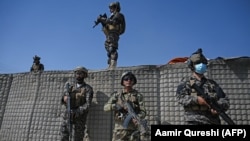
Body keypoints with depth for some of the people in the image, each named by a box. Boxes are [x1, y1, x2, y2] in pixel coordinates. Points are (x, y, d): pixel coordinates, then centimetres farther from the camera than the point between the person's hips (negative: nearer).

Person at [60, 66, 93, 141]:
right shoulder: (70, 87, 14)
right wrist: (65, 99, -22)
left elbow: (87, 105, -12)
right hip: (67, 116, 5)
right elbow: (63, 99, 3)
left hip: (78, 119, -5)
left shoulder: (88, 88, -2)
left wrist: (76, 112, -25)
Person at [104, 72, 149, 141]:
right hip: (120, 129, 1)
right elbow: (106, 107, -6)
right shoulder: (116, 95, 5)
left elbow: (143, 112, -4)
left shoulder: (138, 95, 2)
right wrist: (120, 106, -21)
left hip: (133, 129, -1)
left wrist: (136, 118, -26)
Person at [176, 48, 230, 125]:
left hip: (212, 122, 3)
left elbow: (225, 100, 12)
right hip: (194, 122, -3)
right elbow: (181, 98, -7)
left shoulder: (212, 83, 18)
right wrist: (196, 99, -23)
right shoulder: (185, 82, 10)